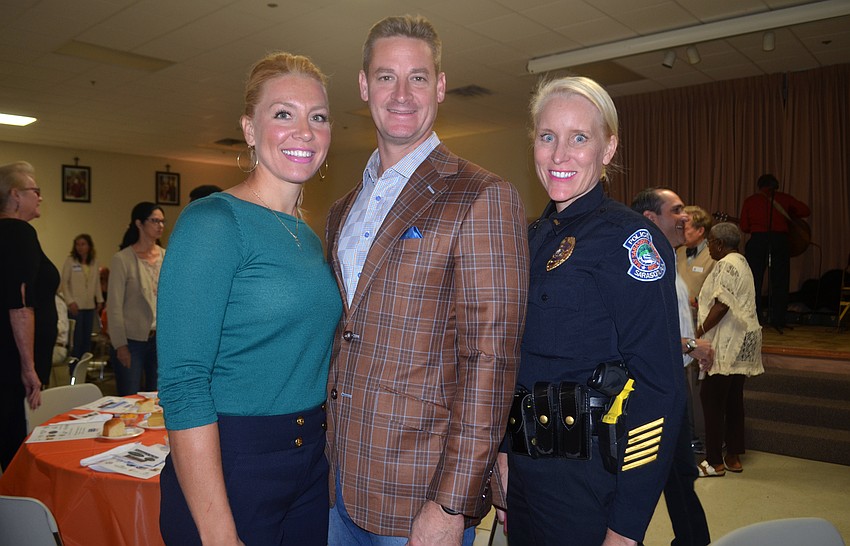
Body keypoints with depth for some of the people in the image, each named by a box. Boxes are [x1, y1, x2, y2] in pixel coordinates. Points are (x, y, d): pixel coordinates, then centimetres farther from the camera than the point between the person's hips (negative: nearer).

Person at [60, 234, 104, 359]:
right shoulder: (70, 260, -4)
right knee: (76, 338, -2)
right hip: (75, 306, -4)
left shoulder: (94, 262, 7)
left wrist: (100, 300, 9)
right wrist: (70, 301, -11)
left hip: (90, 305, 4)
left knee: (87, 339, 8)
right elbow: (64, 283, -4)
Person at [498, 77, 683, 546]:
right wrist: (505, 454, 10)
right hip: (526, 469, 7)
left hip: (588, 486, -7)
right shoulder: (535, 237, 7)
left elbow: (659, 388, -18)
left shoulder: (628, 238, -15)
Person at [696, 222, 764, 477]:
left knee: (712, 398, -5)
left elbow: (722, 305, -21)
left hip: (728, 344, -10)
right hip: (740, 342, 10)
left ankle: (715, 462, 1)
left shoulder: (726, 265, -14)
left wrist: (699, 332, -15)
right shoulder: (741, 262, 17)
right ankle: (734, 457, 21)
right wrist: (699, 303, 23)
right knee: (733, 399, 13)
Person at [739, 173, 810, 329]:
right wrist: (789, 217, 23)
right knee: (780, 282, 8)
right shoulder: (783, 198, 9)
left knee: (754, 281, 6)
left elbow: (744, 227, 4)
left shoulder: (750, 200, 8)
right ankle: (778, 320, 9)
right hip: (780, 239, 0)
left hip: (757, 240, 0)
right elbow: (806, 210, 9)